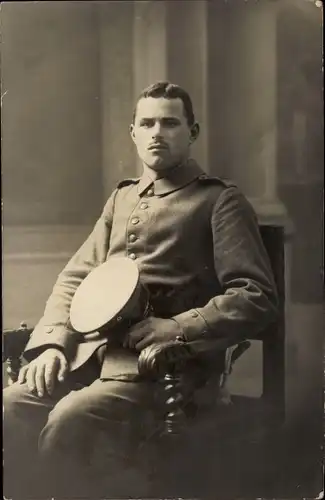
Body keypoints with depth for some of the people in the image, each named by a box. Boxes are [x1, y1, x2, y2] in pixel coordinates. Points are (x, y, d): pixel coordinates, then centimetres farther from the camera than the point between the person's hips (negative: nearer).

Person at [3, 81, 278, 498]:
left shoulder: (220, 201, 2)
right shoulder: (122, 198, 21)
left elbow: (257, 298, -6)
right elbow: (74, 278, 18)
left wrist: (175, 327, -17)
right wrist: (53, 342, 0)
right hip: (96, 354, 6)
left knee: (67, 423, -30)